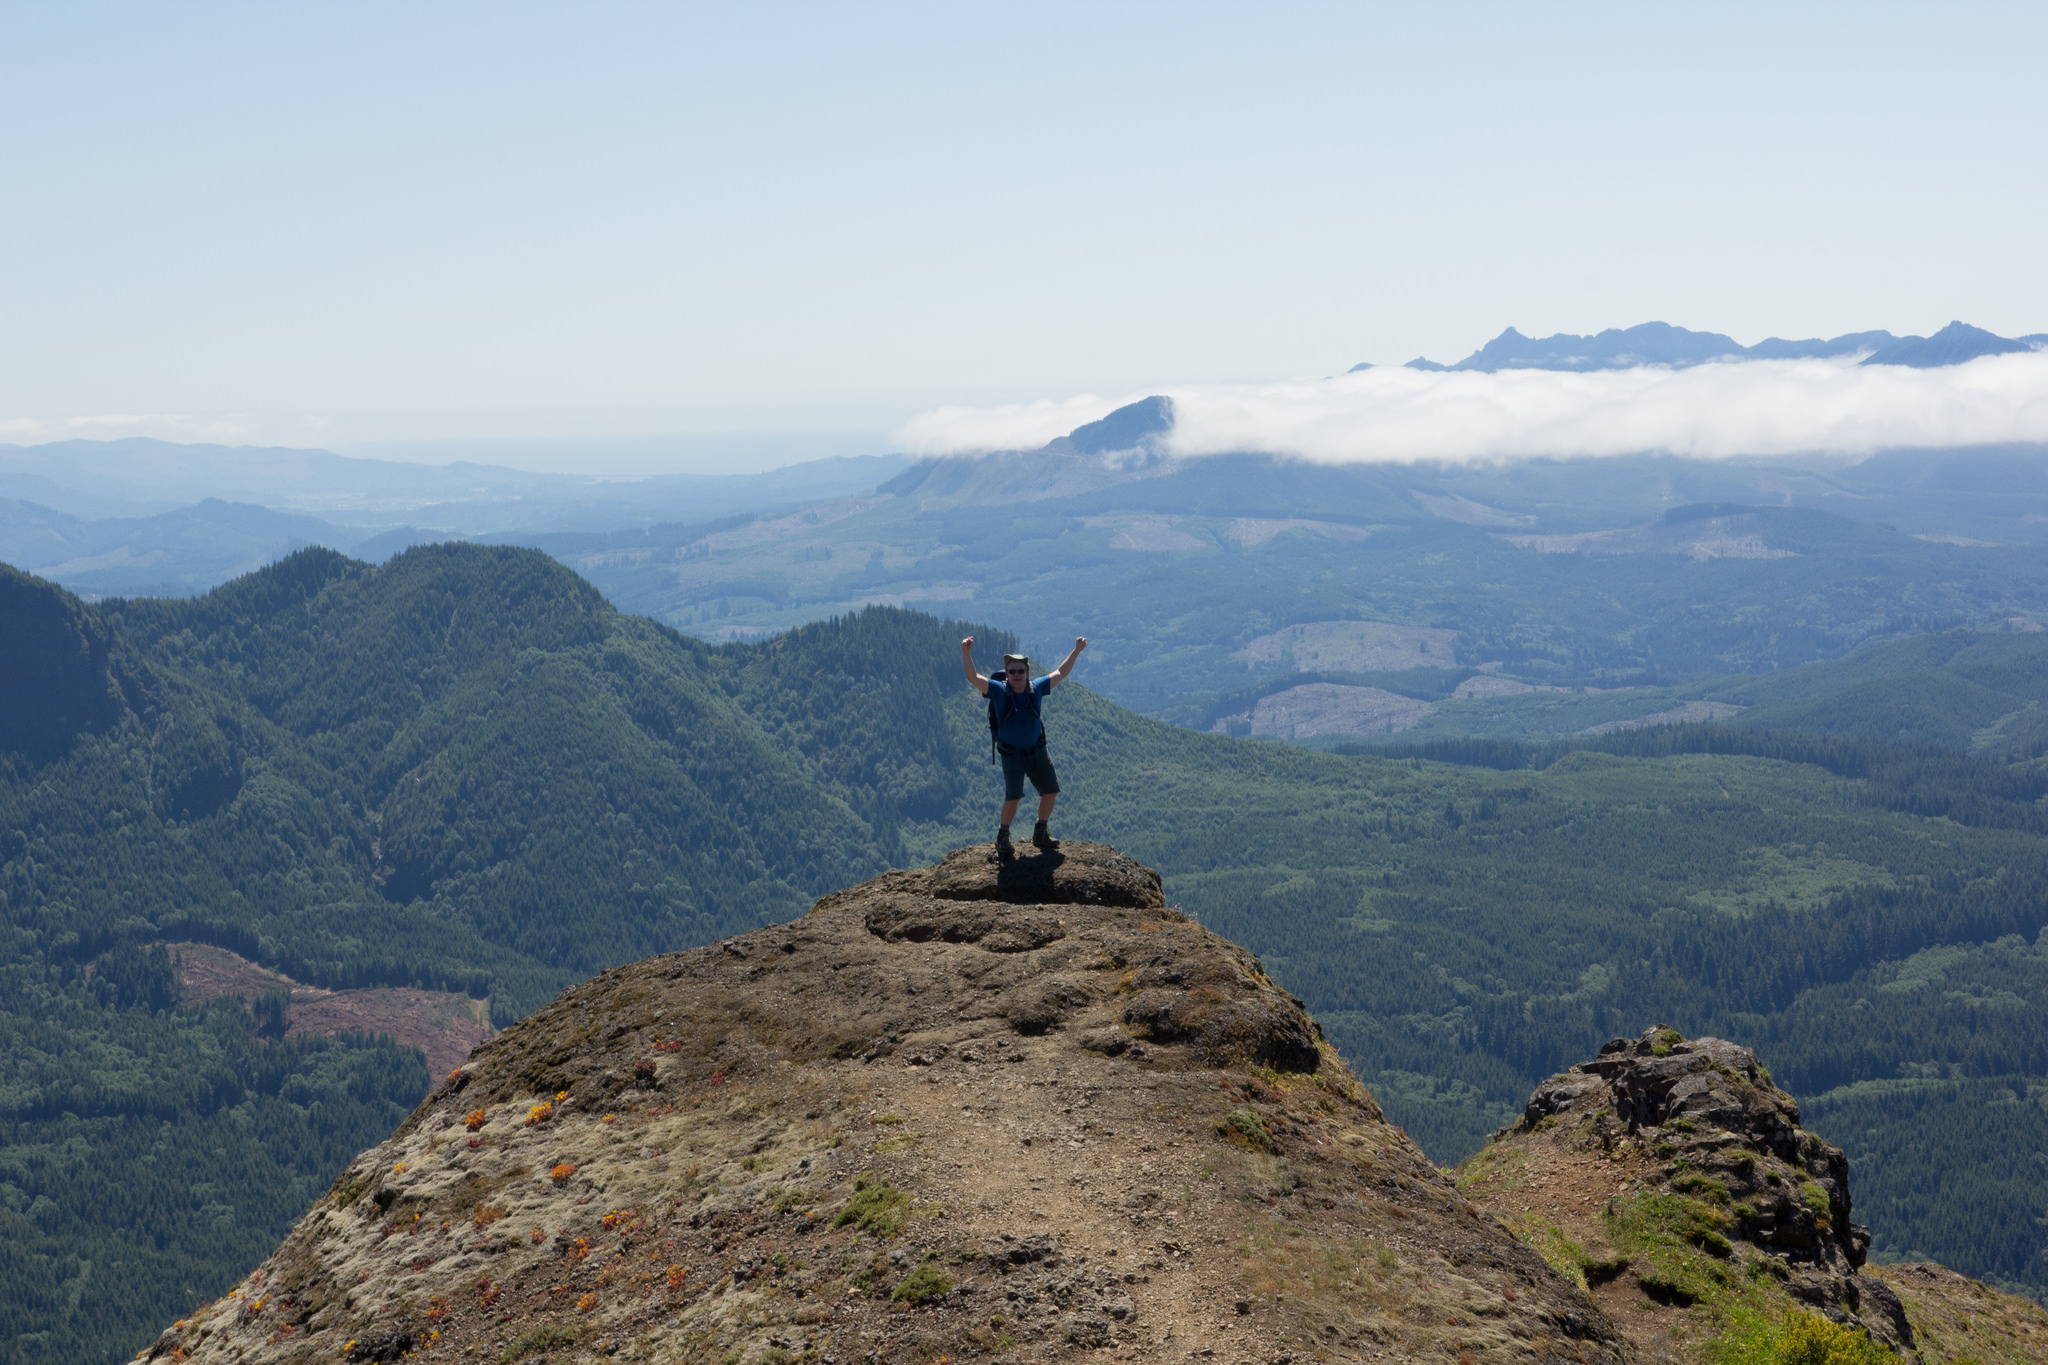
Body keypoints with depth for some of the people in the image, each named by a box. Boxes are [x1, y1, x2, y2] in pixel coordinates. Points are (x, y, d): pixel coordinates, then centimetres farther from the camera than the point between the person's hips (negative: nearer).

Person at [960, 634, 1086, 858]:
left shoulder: (1036, 689, -3)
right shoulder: (998, 691, -12)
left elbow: (1060, 673, 10)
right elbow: (973, 678, -22)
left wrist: (1076, 651, 10)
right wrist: (966, 652, -36)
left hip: (1038, 751, 4)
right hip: (1012, 754, -4)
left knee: (1050, 791, 7)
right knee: (1013, 797, -15)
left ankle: (1040, 834, 26)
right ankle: (1002, 838, 5)